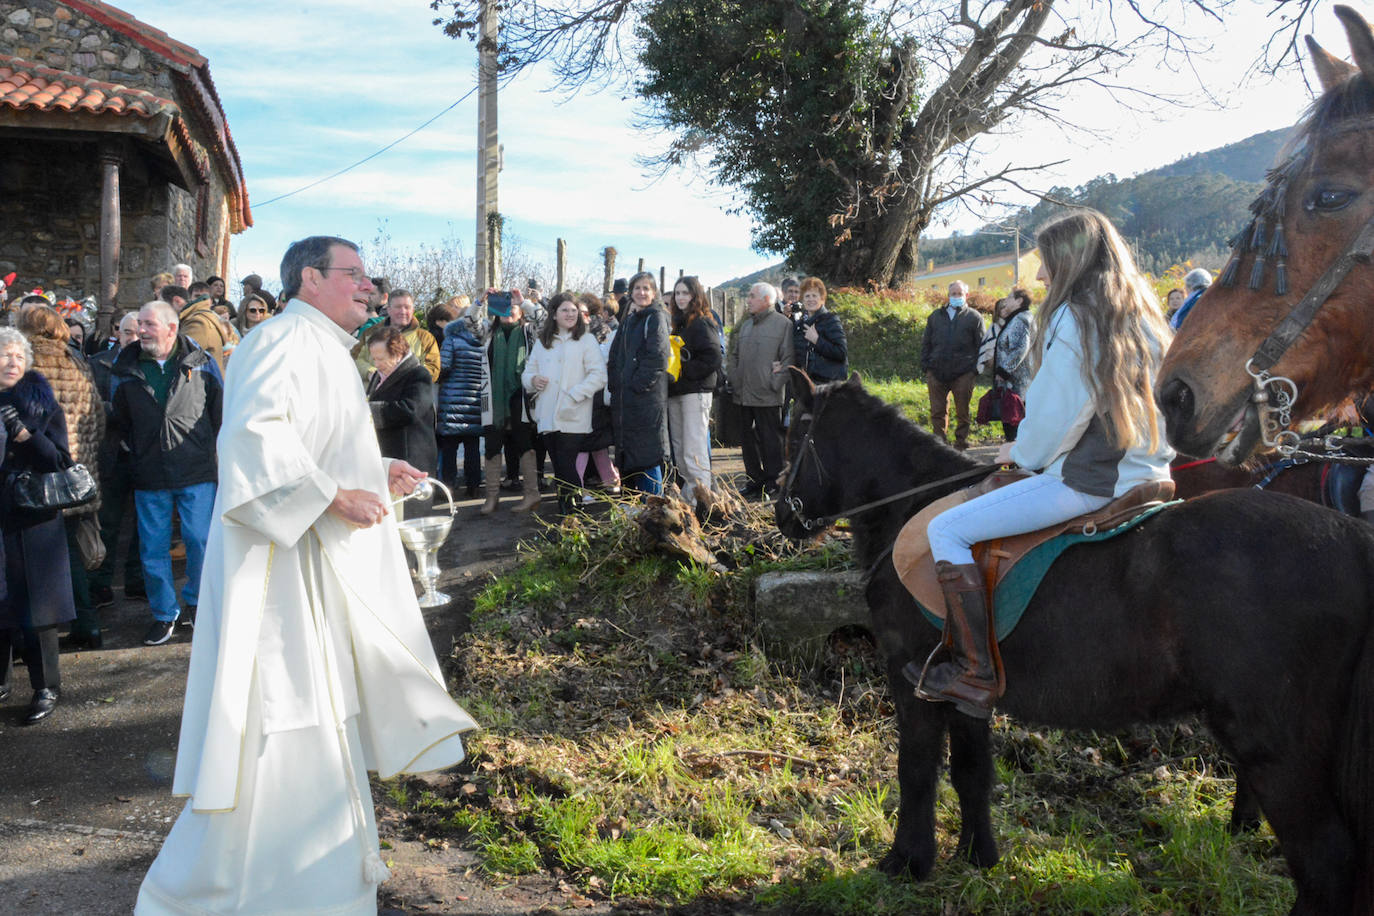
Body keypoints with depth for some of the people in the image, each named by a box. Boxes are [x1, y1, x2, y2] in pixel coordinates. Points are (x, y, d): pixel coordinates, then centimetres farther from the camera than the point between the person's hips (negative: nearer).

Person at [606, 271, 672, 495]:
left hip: (647, 398, -8)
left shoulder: (655, 318, -4)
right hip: (624, 398, 8)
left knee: (647, 457, -8)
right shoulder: (628, 320, 19)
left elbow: (658, 357, -15)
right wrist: (614, 385, 8)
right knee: (626, 455, 12)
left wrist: (638, 384, -16)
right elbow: (614, 357, 21)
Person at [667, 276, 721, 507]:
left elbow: (713, 359, -16)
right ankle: (686, 496, 16)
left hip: (695, 392, -9)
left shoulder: (703, 323, -7)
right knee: (679, 448, 9)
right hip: (675, 393, 9)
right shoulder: (677, 323, 19)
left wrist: (684, 372, -15)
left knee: (694, 449, -12)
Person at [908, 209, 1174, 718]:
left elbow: (1053, 415, -16)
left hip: (1088, 480, -10)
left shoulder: (1074, 318, -13)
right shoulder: (1143, 314, 14)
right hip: (1147, 470, 10)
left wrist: (1023, 453, 4)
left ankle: (976, 677, -9)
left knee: (946, 530, -8)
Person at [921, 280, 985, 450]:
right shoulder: (936, 316, 16)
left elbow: (981, 346, 3)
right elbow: (926, 343, 17)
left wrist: (975, 369, -7)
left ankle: (961, 445, 14)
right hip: (936, 373, 3)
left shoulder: (974, 317, 7)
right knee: (937, 412, 4)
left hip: (963, 374, -2)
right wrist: (925, 366, 5)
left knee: (962, 413, 4)